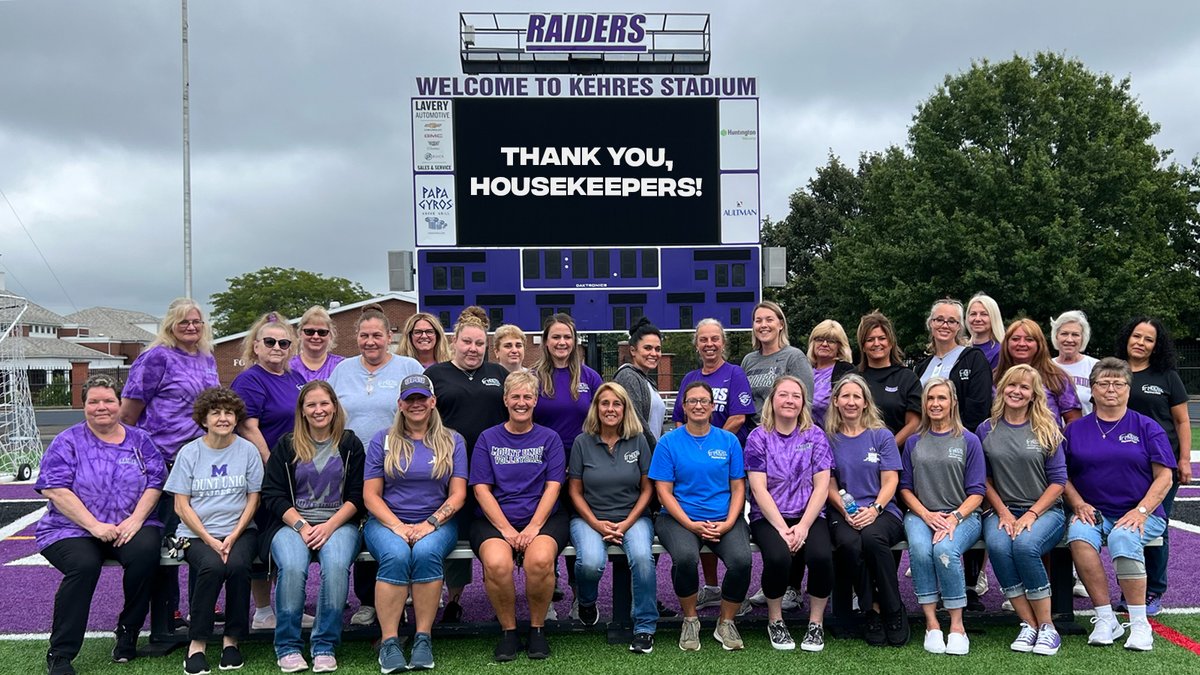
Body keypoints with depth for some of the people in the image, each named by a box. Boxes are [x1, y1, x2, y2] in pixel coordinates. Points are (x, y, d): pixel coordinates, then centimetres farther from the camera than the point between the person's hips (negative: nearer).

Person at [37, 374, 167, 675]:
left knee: (145, 551, -31)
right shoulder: (67, 442, 4)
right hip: (73, 529, -2)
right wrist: (94, 526, -17)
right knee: (84, 565, -33)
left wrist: (136, 519, -13)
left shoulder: (139, 440, 12)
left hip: (131, 527, 2)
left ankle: (128, 632, -9)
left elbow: (155, 482, 5)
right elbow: (55, 490, -7)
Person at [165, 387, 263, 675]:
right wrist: (211, 541, -11)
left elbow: (253, 499, 4)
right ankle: (197, 643, -16)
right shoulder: (189, 453, 3)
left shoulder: (248, 450, 5)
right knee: (212, 566, -31)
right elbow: (181, 506, 0)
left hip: (240, 531, 1)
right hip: (196, 533, -1)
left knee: (238, 565, -30)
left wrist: (233, 537, -10)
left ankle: (231, 639, -11)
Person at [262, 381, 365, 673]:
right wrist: (301, 525, -11)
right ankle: (287, 647, -15)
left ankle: (325, 646, -20)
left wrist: (329, 526, -11)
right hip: (292, 522, 0)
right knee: (293, 567, -32)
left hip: (339, 523, 0)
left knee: (336, 565, -33)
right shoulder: (286, 445, 10)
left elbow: (357, 496, 4)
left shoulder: (350, 444, 10)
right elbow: (273, 495, 4)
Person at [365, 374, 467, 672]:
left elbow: (457, 494, 3)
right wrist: (397, 526, -13)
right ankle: (389, 641, -25)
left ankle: (423, 638, -24)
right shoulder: (383, 441, 9)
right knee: (396, 555, -33)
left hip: (437, 522, 0)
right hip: (387, 521, 0)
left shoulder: (452, 441, 9)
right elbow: (371, 495, 3)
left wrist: (430, 523, -13)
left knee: (426, 552, -33)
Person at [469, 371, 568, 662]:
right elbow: (481, 488, 2)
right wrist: (506, 529, -11)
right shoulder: (488, 438, 10)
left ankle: (537, 629, -8)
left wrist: (533, 527, -13)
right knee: (497, 563, -32)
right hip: (494, 520, 0)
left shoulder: (549, 438, 11)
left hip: (543, 518, 0)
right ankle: (508, 631, -7)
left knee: (540, 560, -33)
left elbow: (553, 486, 1)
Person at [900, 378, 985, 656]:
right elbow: (905, 487, 12)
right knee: (919, 548, -32)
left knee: (945, 549, -34)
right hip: (921, 515, 2)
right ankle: (931, 623, -22)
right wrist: (927, 515, -6)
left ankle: (957, 625, -21)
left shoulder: (969, 441, 6)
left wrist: (954, 518, -14)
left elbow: (977, 492, 2)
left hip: (962, 515, -2)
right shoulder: (914, 442, 13)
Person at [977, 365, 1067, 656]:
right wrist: (1003, 513, -5)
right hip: (1001, 511, 2)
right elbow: (984, 479, 9)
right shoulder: (987, 430, 8)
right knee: (997, 545, -32)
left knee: (1025, 544, -34)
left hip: (1045, 510, -2)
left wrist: (1031, 514, -11)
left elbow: (1058, 481, 0)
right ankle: (1029, 625, -21)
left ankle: (1047, 626, -19)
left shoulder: (1047, 430, 3)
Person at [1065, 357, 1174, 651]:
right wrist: (1079, 504, -6)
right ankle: (1105, 620, -25)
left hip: (1140, 514, -1)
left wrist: (1141, 511, -12)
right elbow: (1063, 475, 12)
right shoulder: (1075, 430, 12)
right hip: (1093, 512, 2)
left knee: (1123, 538, -35)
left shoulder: (1147, 428, 7)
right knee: (1079, 535, -33)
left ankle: (1140, 624, -22)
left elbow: (1164, 477, 2)